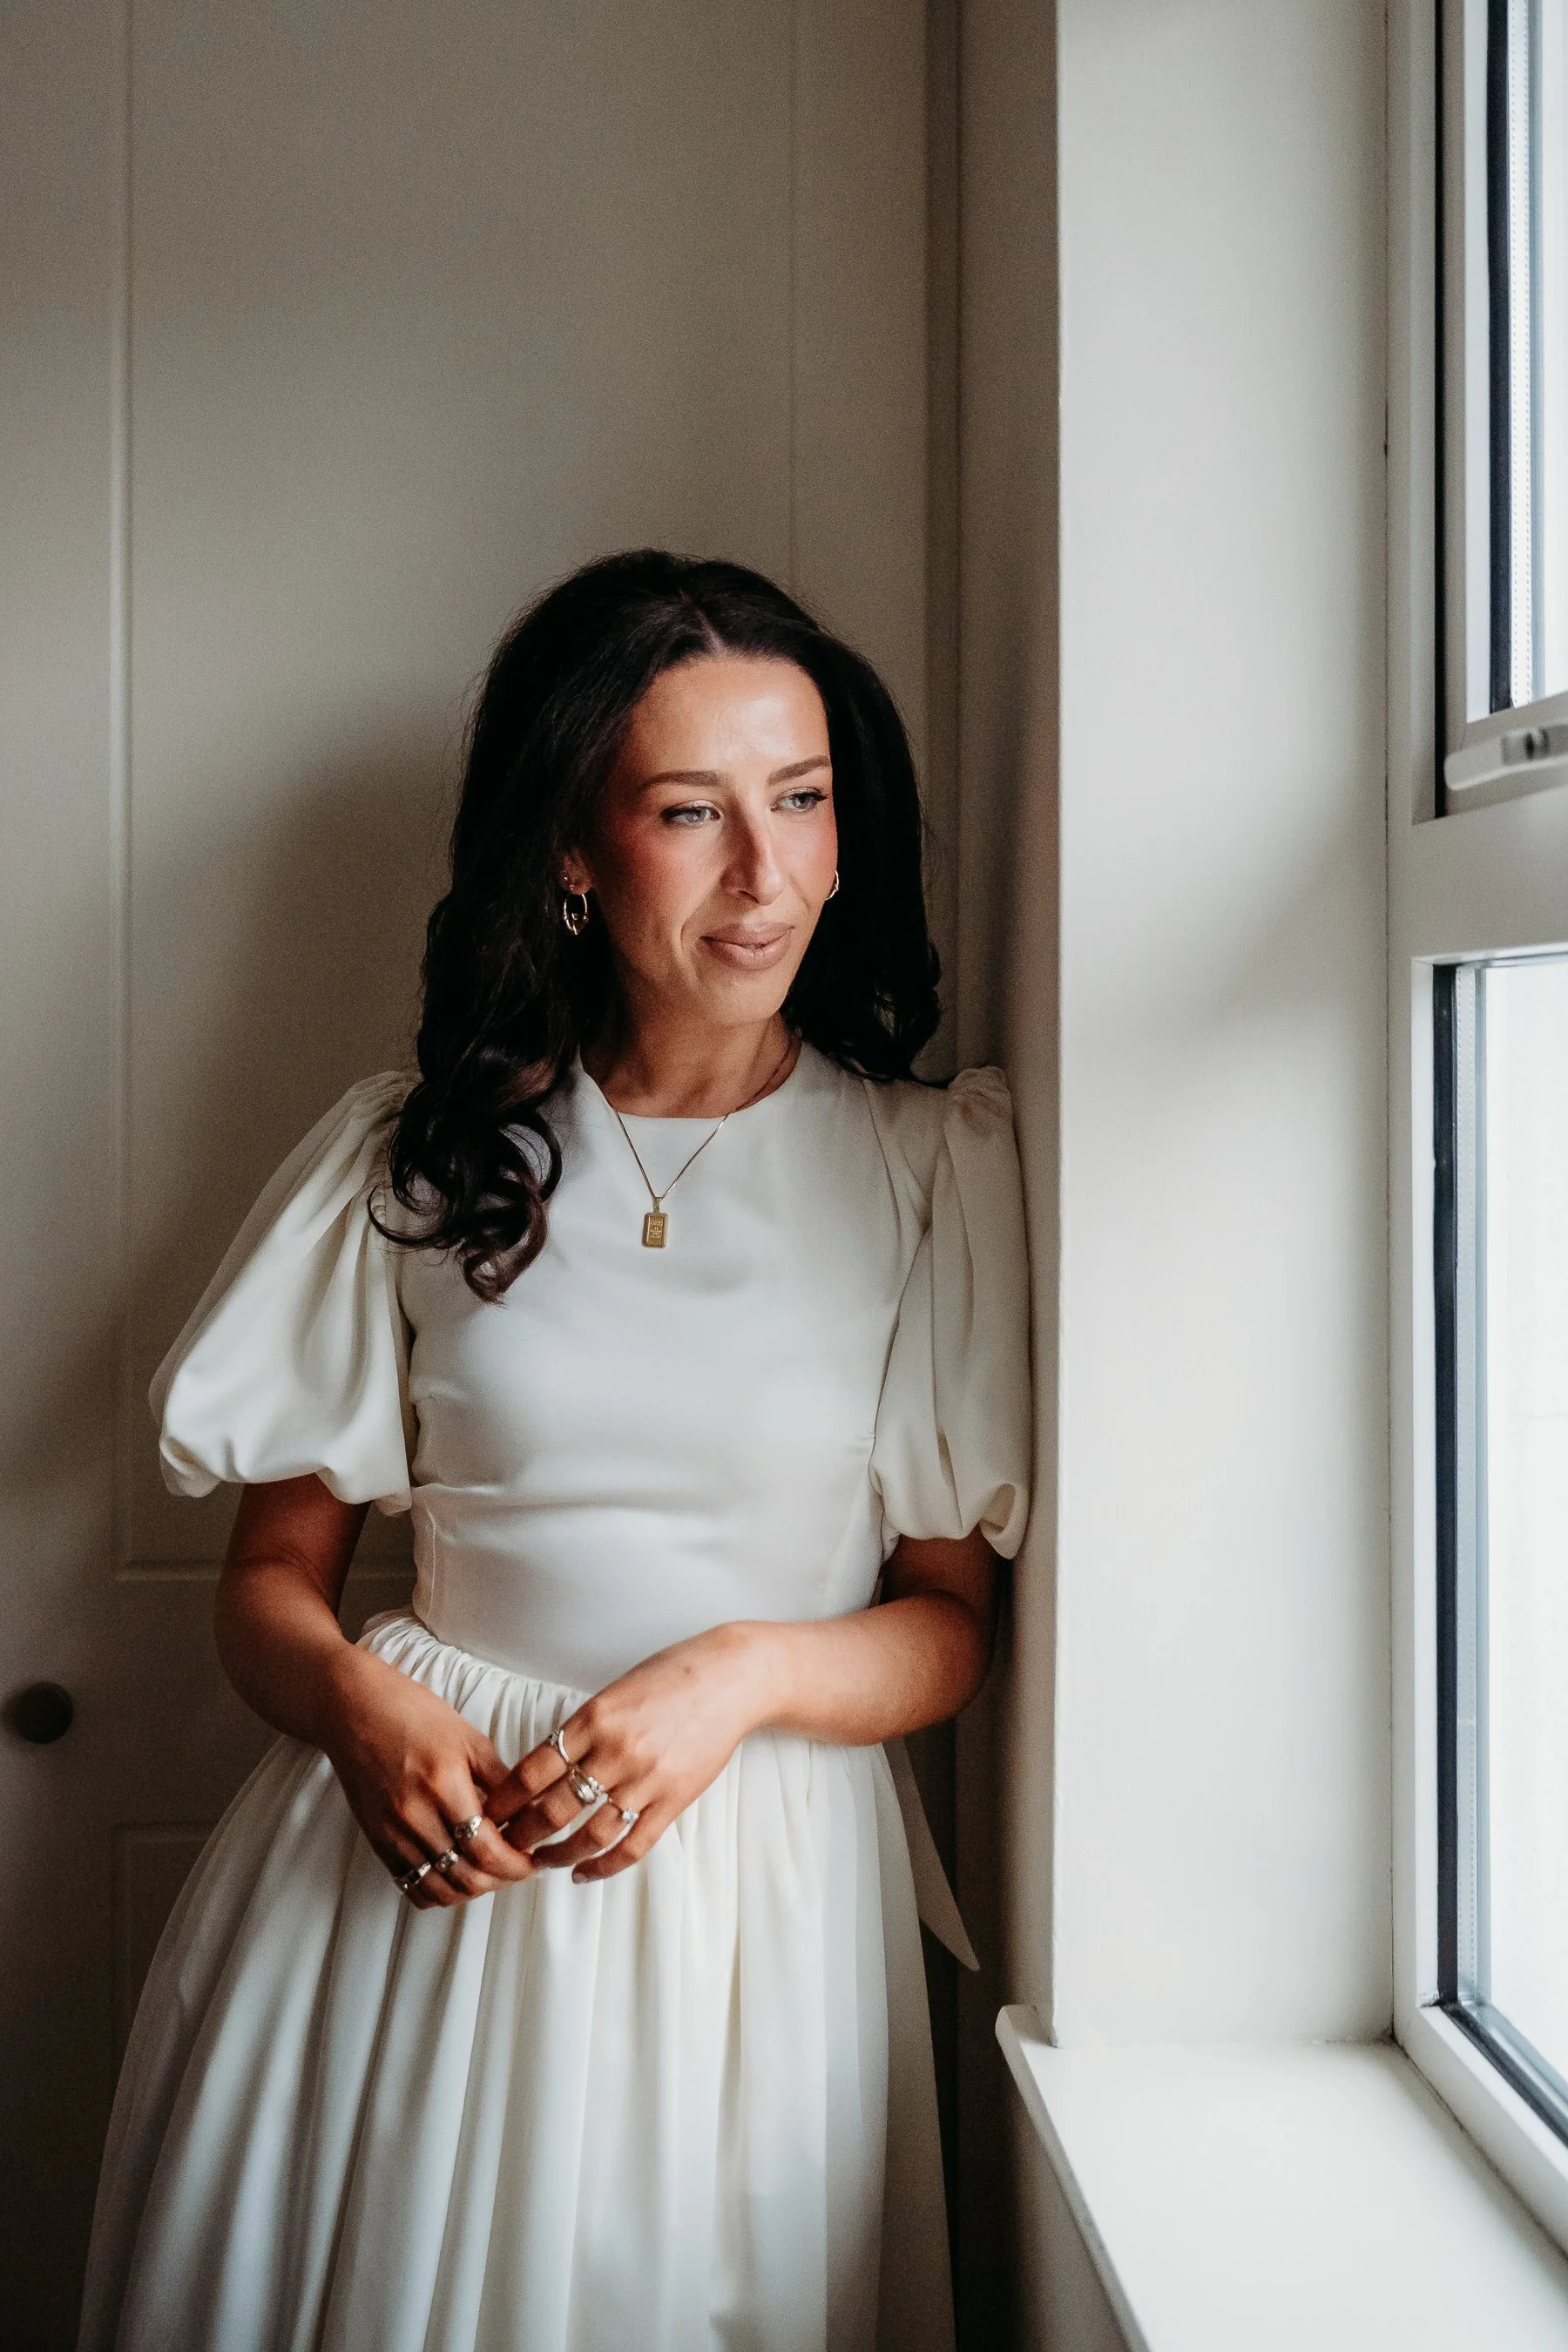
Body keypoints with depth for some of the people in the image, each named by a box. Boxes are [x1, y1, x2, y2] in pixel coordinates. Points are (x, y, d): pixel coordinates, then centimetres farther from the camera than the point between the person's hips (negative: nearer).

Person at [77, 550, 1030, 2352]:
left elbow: (954, 1621, 1)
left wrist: (744, 1673, -17)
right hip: (416, 1844, 1)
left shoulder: (934, 1167, -2)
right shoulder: (415, 1155, 2)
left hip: (759, 1876, 0)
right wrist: (360, 1708, -16)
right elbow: (273, 1572, 5)